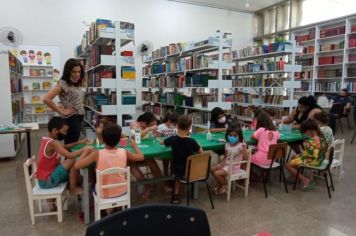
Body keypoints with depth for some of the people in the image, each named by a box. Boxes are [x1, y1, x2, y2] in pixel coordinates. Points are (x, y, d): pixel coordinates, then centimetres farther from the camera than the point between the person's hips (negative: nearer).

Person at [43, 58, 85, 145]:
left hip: (78, 118, 8)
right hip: (71, 119, -8)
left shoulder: (77, 84, 11)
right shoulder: (63, 83, -13)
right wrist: (61, 112, -17)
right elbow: (46, 99, -23)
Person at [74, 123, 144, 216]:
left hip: (103, 193, -1)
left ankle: (108, 210, 39)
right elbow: (141, 157, 1)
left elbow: (77, 165, -17)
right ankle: (110, 209, 40)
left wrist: (86, 151, -4)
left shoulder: (97, 154, -23)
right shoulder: (124, 152, -16)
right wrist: (134, 145, 18)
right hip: (121, 191, 1)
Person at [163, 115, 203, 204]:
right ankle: (176, 195, 32)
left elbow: (162, 142, 8)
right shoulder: (192, 141, -20)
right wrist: (198, 146, 15)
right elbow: (200, 152, -3)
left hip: (177, 170, 1)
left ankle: (176, 195, 27)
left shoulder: (172, 139, -14)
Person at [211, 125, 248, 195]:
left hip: (234, 166, -7)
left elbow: (246, 158, -21)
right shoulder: (227, 144, 3)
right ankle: (220, 184, 17)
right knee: (212, 169, -5)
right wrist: (222, 163, -4)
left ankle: (225, 184, 10)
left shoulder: (240, 145, -16)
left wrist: (244, 148, -33)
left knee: (217, 173, -19)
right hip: (226, 164, 7)